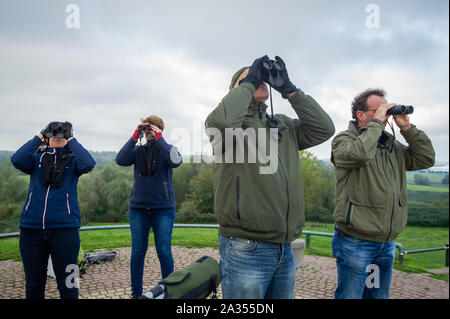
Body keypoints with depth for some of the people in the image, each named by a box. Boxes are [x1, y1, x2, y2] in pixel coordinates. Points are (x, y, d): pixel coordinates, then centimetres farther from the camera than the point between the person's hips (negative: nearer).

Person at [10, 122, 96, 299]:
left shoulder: (72, 159, 7)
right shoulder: (37, 157, 12)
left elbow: (88, 164, -15)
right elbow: (17, 160, -9)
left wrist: (72, 141, -5)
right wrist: (38, 138, -1)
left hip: (64, 227, -2)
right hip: (31, 226, 2)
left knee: (67, 284, 4)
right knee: (34, 284, 15)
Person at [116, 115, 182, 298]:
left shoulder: (167, 148, 5)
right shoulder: (138, 150, 10)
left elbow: (175, 162, -17)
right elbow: (120, 160, -8)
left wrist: (159, 139, -14)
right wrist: (134, 137, -9)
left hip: (163, 208, -2)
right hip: (138, 208, 2)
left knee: (164, 251, 1)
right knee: (138, 251, 8)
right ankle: (136, 292, 22)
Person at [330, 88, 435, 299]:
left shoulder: (392, 145, 15)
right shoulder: (343, 140, -8)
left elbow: (426, 159, 11)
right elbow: (360, 153, -29)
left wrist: (407, 128, 2)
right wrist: (376, 121, -17)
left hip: (387, 243, 7)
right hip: (355, 242, -7)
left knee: (380, 295, 18)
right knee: (350, 295, 1)